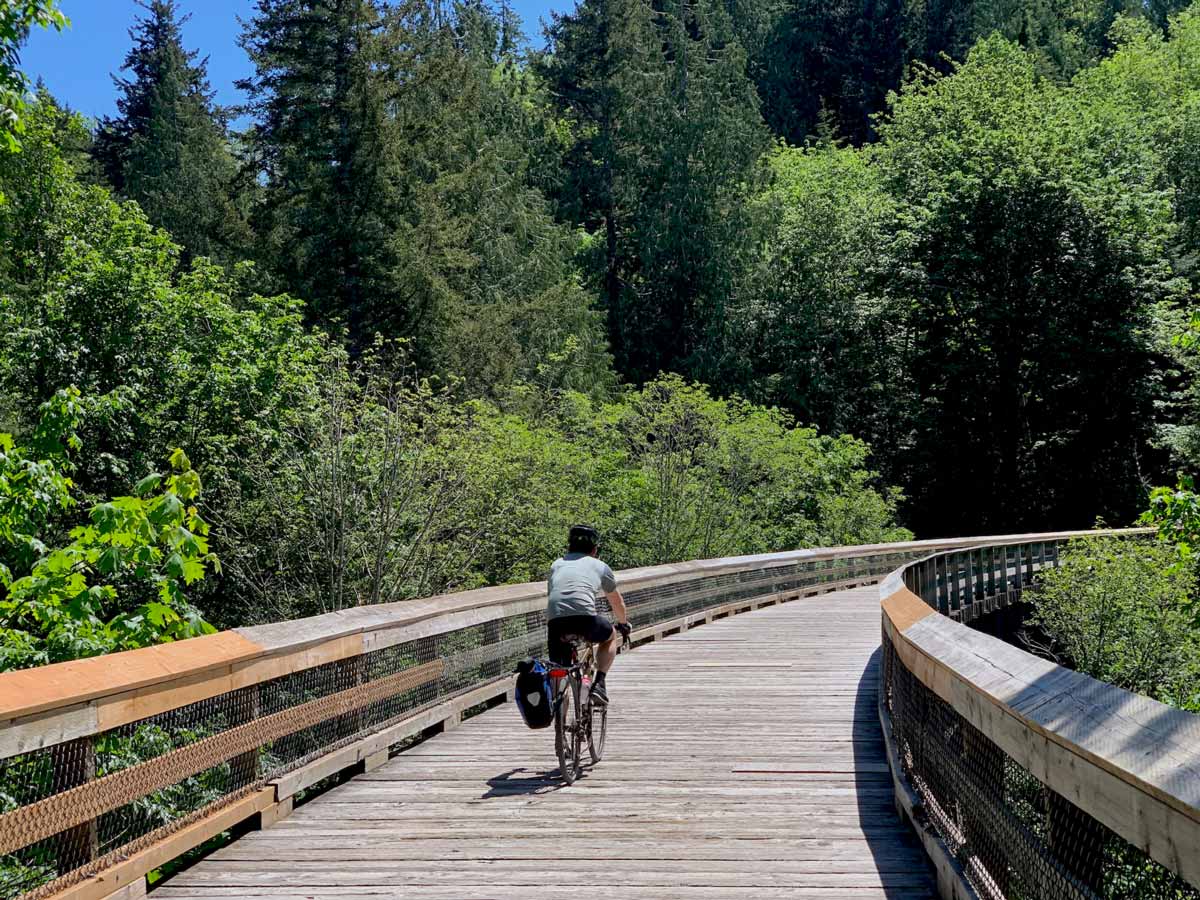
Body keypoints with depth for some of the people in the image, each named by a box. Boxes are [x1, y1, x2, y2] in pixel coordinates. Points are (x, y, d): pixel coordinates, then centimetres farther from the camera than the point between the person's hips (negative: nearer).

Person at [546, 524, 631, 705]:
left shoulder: (557, 565, 30)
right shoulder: (599, 566, 25)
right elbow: (617, 601, 38)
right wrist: (623, 624, 57)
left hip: (556, 620, 2)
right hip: (585, 617, -2)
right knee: (610, 636, 29)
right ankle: (599, 684, 13)